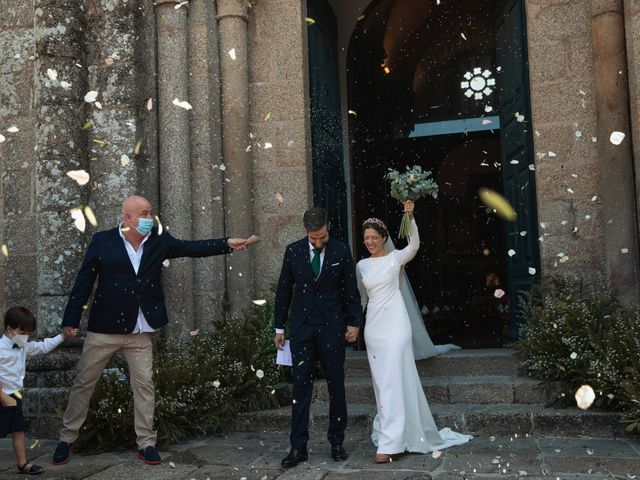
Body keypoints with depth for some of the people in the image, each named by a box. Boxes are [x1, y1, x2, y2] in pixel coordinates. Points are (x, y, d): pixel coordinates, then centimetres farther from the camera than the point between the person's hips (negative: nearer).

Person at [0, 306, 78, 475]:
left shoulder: (23, 347, 7)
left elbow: (43, 347, 16)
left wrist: (63, 336, 9)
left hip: (15, 397, 9)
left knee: (18, 430, 15)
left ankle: (23, 464, 24)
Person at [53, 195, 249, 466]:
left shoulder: (159, 241, 1)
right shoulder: (102, 241, -7)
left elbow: (192, 248, -2)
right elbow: (84, 282, -5)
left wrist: (227, 244, -14)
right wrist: (70, 320, -8)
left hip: (140, 331, 2)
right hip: (104, 328, -2)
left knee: (144, 384, 5)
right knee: (84, 383, 9)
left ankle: (146, 444, 16)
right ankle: (67, 439, 26)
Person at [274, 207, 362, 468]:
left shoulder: (341, 251, -2)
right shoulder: (293, 251, 0)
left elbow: (351, 289, 3)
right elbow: (284, 290, 6)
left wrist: (354, 322, 0)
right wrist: (279, 327, 7)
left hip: (332, 327, 0)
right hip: (302, 328, 0)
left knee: (336, 385, 7)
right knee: (301, 385, 0)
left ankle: (337, 442, 20)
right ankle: (298, 447, 5)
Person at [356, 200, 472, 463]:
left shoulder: (395, 258, -1)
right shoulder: (361, 265, 11)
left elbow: (414, 246, -21)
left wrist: (410, 218, -32)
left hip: (394, 323, -5)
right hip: (373, 325, 5)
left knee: (393, 380, -9)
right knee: (381, 381, 10)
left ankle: (389, 442, -8)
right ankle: (389, 430, 25)